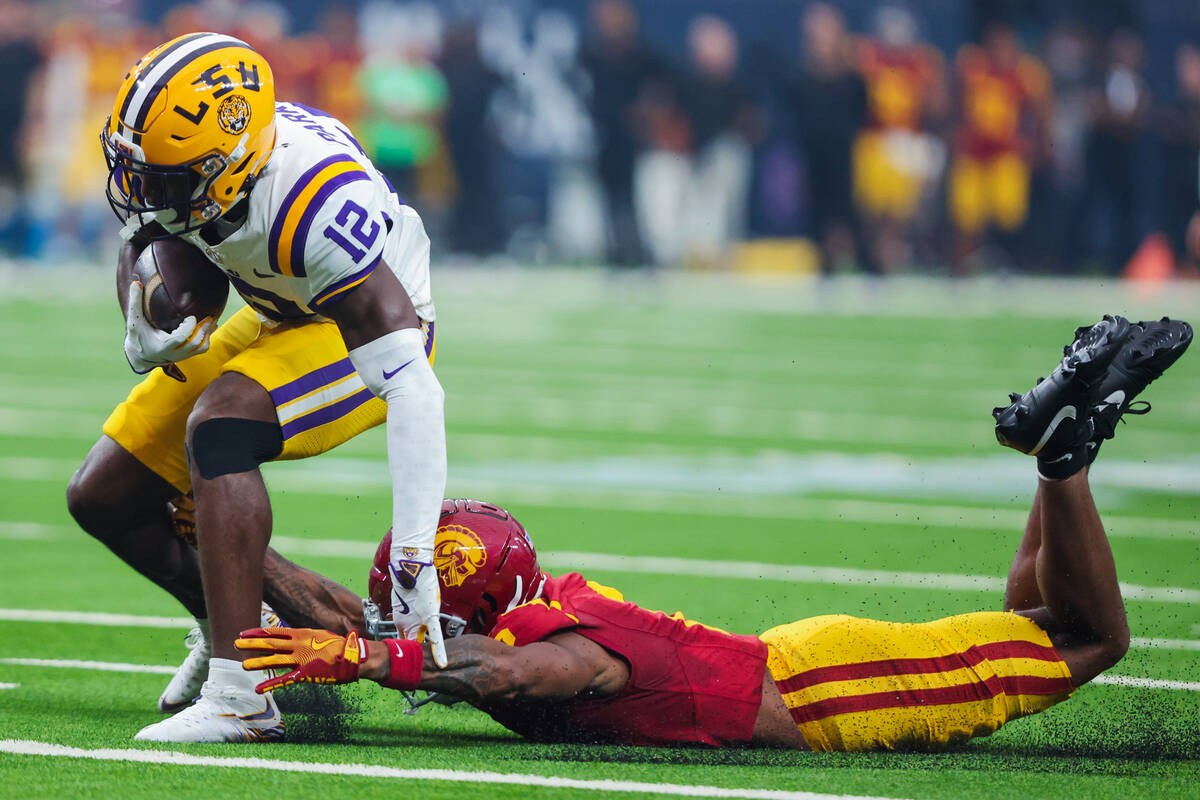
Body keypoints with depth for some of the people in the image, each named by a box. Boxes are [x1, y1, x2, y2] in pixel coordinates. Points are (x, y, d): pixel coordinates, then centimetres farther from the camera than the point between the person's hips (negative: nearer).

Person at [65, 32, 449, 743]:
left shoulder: (318, 204, -40)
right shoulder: (182, 154, -20)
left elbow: (413, 388, -43)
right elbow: (139, 244, 5)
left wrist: (415, 559, -48)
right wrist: (144, 334, -19)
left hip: (367, 334, -7)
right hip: (276, 322, 8)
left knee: (219, 424, -35)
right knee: (104, 497, 4)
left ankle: (239, 698, -35)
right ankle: (226, 622, 32)